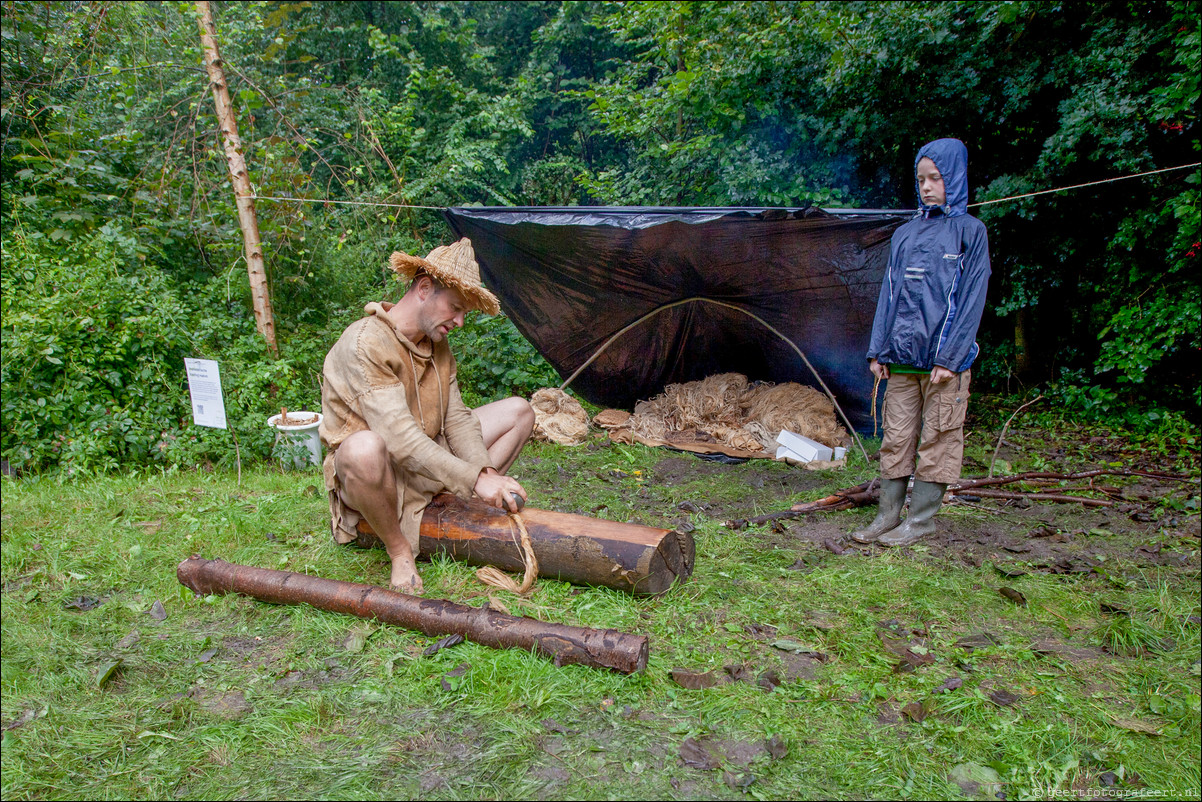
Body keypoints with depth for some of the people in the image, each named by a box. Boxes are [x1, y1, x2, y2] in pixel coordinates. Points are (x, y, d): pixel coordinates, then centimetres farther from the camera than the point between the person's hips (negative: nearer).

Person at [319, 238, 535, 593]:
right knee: (366, 447, -45)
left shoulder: (437, 344, 2)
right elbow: (400, 437, -33)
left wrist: (487, 473, -19)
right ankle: (399, 549, -17)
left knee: (518, 411, 1)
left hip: (428, 464, 8)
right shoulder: (365, 343, -25)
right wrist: (473, 479, -34)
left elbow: (456, 417, -2)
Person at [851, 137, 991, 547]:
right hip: (902, 356, 4)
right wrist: (877, 350, 7)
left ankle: (921, 519, 11)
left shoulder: (969, 231, 1)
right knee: (896, 437, 8)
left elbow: (971, 298, -4)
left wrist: (949, 357, -11)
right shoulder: (905, 233, 15)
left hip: (943, 358, -4)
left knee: (937, 439, 2)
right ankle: (888, 513, 16)